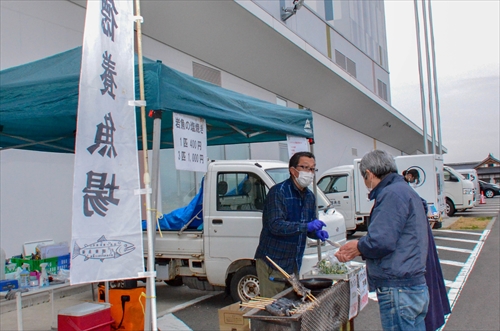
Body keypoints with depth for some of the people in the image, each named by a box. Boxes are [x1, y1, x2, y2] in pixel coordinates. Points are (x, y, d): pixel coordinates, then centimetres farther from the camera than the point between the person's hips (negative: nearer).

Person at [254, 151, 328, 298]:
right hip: (273, 261, -7)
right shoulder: (278, 192, -15)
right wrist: (306, 226, -30)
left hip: (294, 263, 8)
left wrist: (317, 232, -3)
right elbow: (275, 225, -25)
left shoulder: (310, 196, 11)